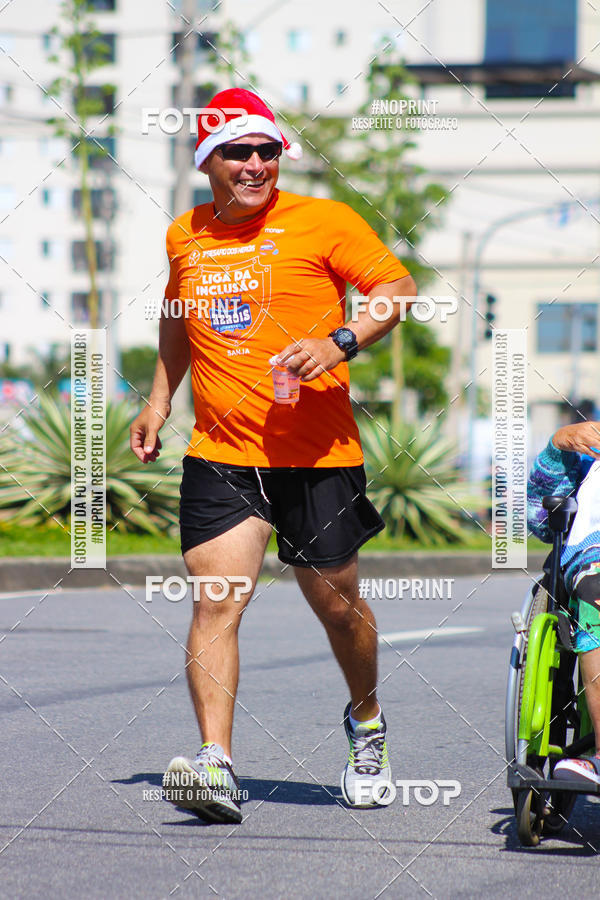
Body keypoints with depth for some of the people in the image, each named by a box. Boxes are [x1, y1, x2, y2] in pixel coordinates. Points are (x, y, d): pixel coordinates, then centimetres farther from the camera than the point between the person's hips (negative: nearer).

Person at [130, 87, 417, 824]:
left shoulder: (320, 222, -2)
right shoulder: (185, 237, 11)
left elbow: (399, 287, -4)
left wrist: (340, 343, -19)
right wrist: (159, 400, 24)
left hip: (318, 454, -2)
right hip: (219, 454, 2)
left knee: (336, 603, 9)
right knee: (214, 603, -14)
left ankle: (366, 721, 38)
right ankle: (216, 766, -21)